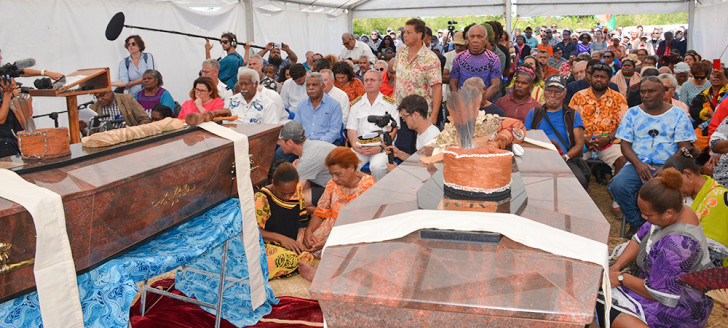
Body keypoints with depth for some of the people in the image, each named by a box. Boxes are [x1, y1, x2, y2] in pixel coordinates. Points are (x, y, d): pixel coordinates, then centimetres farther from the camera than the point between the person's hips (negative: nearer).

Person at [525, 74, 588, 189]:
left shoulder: (573, 115, 19)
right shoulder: (534, 113, 22)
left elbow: (579, 144, 8)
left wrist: (565, 157, -12)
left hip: (566, 161, 1)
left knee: (581, 180, -32)